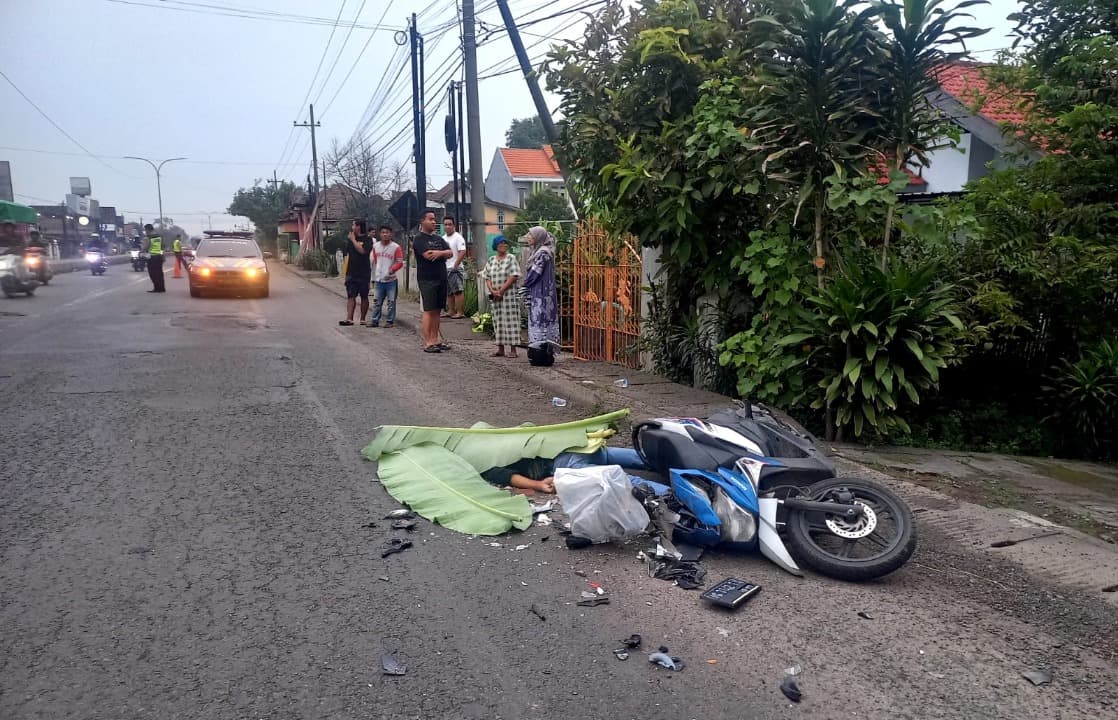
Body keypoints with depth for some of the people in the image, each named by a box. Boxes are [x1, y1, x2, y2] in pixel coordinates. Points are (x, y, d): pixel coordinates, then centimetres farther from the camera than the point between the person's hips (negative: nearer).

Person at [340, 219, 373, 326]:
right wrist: (346, 270, 15)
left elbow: (362, 250, -25)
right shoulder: (351, 239, 13)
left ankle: (363, 319, 12)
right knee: (351, 296, -3)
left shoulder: (367, 239, -6)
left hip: (364, 274, -5)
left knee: (364, 297, 4)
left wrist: (353, 240, -14)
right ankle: (349, 319, -8)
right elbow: (348, 254, 19)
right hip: (351, 272, 5)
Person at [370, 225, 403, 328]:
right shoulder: (375, 246, 8)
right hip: (379, 279, 4)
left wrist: (393, 269, -23)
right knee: (376, 301, 7)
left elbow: (400, 262, -8)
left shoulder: (396, 247, -7)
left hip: (391, 279, -4)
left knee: (391, 302, 2)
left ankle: (390, 321, 10)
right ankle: (375, 320, 14)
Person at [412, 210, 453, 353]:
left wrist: (438, 253, -12)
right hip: (427, 280, -7)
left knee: (437, 310, 8)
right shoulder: (420, 239, -4)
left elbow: (451, 253, 9)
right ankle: (427, 343, -7)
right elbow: (428, 255, -19)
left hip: (441, 279, 7)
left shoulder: (438, 239, 19)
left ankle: (435, 340, 13)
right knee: (429, 310, -8)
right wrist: (443, 252, -3)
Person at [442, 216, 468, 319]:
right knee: (449, 292, 13)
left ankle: (460, 312, -7)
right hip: (445, 269, 9)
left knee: (458, 291, -9)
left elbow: (462, 252, -18)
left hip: (455, 269, -8)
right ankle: (451, 311, 20)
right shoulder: (443, 238, 16)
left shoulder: (458, 237, -8)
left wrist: (455, 265, -20)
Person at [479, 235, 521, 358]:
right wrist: (492, 291, -8)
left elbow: (514, 277, -10)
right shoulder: (491, 260, 13)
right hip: (495, 297, 5)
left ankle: (513, 350, -4)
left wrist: (501, 290, -13)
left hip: (508, 295, -5)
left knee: (510, 321, -6)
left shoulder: (511, 258, -1)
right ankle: (500, 349, 13)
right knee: (498, 321, 7)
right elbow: (487, 277, 10)